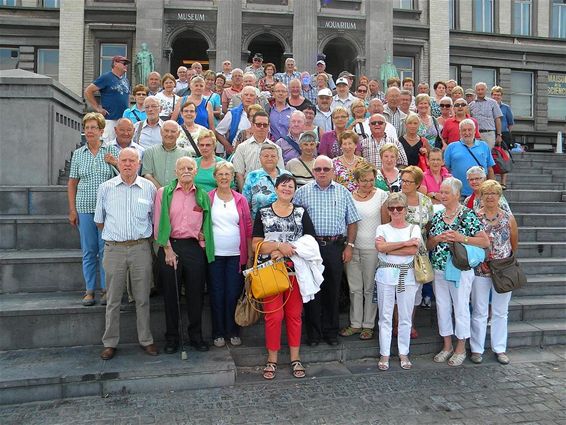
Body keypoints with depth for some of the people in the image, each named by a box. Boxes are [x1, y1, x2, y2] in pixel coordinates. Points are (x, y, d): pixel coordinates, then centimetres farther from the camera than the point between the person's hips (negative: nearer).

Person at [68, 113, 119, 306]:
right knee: (88, 251, 6)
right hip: (85, 208, 2)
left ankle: (106, 289, 13)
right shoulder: (78, 154, 9)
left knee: (106, 250, 2)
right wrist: (72, 210, 6)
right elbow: (72, 183, 11)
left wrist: (113, 161, -17)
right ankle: (89, 290, 16)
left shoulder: (112, 150, 3)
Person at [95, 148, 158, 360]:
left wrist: (144, 236, 8)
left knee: (142, 298, 8)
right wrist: (114, 234, 8)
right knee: (113, 299, 7)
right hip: (114, 249, 0)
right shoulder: (106, 188, 3)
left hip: (141, 248, 0)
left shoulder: (149, 188, 3)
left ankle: (146, 340, 20)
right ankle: (110, 343, 19)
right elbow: (99, 221, 12)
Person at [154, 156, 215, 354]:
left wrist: (203, 234, -3)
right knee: (170, 294, 6)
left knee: (196, 293, 7)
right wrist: (167, 249, -8)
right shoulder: (164, 193, 3)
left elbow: (207, 223, 17)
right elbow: (159, 223, -2)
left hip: (195, 247, 2)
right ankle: (171, 338, 19)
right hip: (170, 247, -2)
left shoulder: (203, 196, 10)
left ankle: (196, 336, 22)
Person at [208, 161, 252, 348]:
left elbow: (248, 228, 7)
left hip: (236, 254, 1)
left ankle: (233, 331, 21)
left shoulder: (240, 200, 6)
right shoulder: (207, 198, 2)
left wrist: (250, 254, 3)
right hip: (214, 254, -1)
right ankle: (218, 333, 20)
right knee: (217, 294, 6)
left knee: (233, 294, 6)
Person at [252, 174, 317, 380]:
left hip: (295, 269, 2)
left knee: (294, 314, 8)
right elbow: (256, 245, -1)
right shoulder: (263, 213, 5)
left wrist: (287, 251, -11)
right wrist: (280, 246, -16)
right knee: (273, 315, -2)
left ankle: (295, 359, 20)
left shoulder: (301, 212, 10)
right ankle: (272, 359, 13)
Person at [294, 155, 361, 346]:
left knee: (333, 291, 9)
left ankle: (331, 331, 23)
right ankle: (313, 332, 17)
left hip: (336, 247, 1)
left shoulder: (343, 192, 9)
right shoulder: (303, 192, 4)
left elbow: (352, 222, 9)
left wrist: (349, 246, 1)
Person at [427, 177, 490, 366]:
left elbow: (485, 241, -11)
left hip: (461, 270, -5)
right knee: (442, 307, 11)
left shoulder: (467, 215, -8)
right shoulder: (437, 216, 8)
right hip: (439, 270, 5)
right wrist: (438, 238, -10)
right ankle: (447, 346, 26)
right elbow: (428, 244, 11)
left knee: (461, 308, 5)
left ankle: (461, 348, 21)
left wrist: (462, 238, -21)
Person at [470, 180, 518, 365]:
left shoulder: (508, 217, 2)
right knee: (479, 312, 6)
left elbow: (515, 244, 8)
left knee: (501, 312, 12)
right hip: (480, 271, -2)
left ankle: (500, 348, 25)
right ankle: (477, 349, 17)